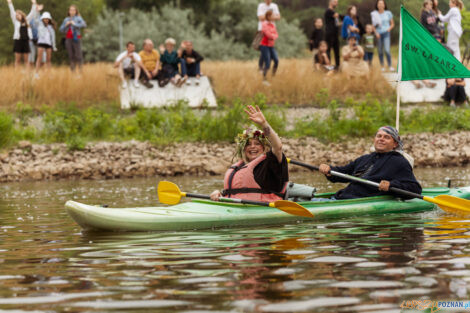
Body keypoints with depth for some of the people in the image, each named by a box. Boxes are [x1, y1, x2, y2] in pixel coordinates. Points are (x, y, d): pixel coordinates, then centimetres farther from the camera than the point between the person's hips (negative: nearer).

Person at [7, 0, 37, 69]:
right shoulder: (15, 21, 7)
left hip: (26, 41, 2)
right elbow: (12, 12, 2)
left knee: (26, 60, 3)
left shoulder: (27, 21, 12)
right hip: (18, 41, -2)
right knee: (18, 60, -2)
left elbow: (32, 13, 15)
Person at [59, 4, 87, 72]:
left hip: (76, 38, -5)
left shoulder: (78, 18, 1)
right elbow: (61, 30, 15)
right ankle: (72, 70, 5)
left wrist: (75, 24, -17)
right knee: (71, 56, 3)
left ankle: (80, 71, -12)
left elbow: (84, 25, -16)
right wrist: (66, 25, -2)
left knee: (78, 55, -11)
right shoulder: (66, 19, 16)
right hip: (68, 39, 5)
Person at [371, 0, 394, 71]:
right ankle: (382, 67, 13)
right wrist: (376, 33, -6)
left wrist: (389, 29, -6)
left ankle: (390, 66, -9)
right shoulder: (374, 14, 5)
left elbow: (392, 24, 13)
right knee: (380, 51, 4)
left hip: (386, 33, -2)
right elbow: (373, 25, 9)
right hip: (378, 34, 2)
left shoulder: (388, 13, 5)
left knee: (387, 50, -14)